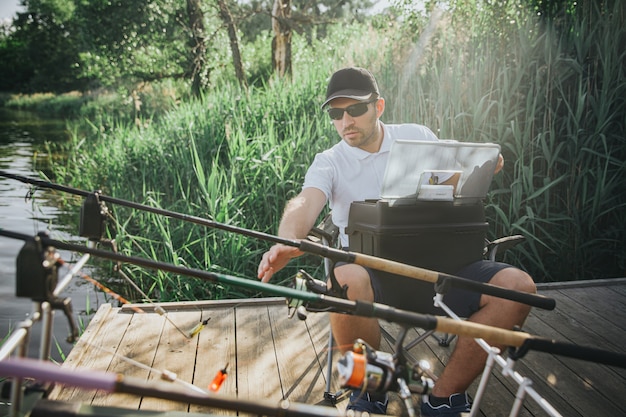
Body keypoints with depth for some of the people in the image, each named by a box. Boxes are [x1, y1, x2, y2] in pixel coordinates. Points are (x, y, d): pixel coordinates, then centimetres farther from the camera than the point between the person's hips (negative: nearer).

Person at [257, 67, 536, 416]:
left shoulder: (417, 136, 11)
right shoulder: (330, 163, 3)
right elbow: (305, 203, -18)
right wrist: (288, 242, -41)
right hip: (373, 269, -2)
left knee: (518, 285, -20)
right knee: (347, 279, -38)